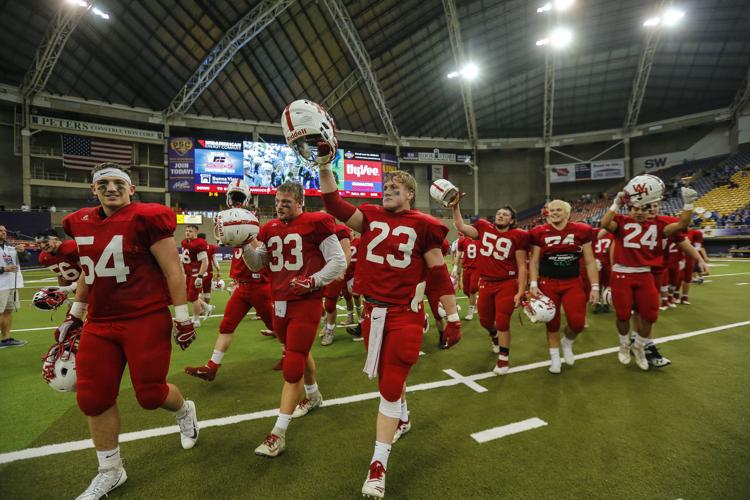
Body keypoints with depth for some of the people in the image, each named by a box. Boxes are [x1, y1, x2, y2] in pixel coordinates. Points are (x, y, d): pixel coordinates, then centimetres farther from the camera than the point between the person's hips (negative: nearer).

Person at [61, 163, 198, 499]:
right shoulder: (82, 223, 10)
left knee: (150, 395, 2)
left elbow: (173, 272, -12)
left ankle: (184, 410, 39)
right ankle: (110, 472, 30)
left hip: (147, 320, -7)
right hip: (100, 324, 7)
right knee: (94, 399, 9)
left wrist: (183, 317, -11)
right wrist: (75, 314, 23)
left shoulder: (146, 219, -12)